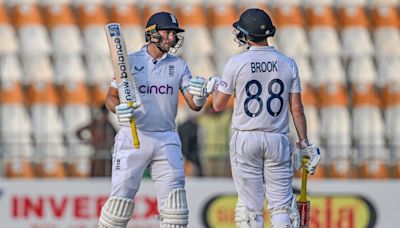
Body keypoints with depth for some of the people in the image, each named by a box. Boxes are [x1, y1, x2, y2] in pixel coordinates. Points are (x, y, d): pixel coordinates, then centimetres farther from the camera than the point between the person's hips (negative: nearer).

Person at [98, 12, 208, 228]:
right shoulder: (130, 61, 1)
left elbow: (194, 105, 3)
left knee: (174, 199, -5)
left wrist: (200, 96, -20)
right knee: (121, 197, -5)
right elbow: (111, 98, 4)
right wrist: (119, 109, -19)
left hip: (167, 140, 3)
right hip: (132, 137, -3)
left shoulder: (179, 65, 9)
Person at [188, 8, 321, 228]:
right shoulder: (287, 64, 1)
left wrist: (213, 87, 22)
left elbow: (218, 105, 1)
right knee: (281, 205, 3)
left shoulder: (236, 63, -6)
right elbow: (296, 108, 1)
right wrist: (304, 144, 8)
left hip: (245, 139, -1)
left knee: (250, 206, 3)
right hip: (278, 140, 2)